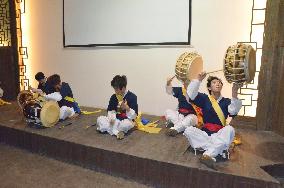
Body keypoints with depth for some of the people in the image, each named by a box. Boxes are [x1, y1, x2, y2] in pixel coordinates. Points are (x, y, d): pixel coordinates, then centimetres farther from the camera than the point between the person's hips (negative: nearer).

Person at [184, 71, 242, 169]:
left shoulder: (226, 101, 6)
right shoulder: (204, 98, 7)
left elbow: (234, 111, -14)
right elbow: (191, 94, -7)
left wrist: (234, 95, -29)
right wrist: (199, 80, -17)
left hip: (220, 135, 0)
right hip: (205, 133, 1)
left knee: (229, 129, -32)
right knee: (189, 130, -26)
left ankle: (208, 155, -42)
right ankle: (218, 150, -34)